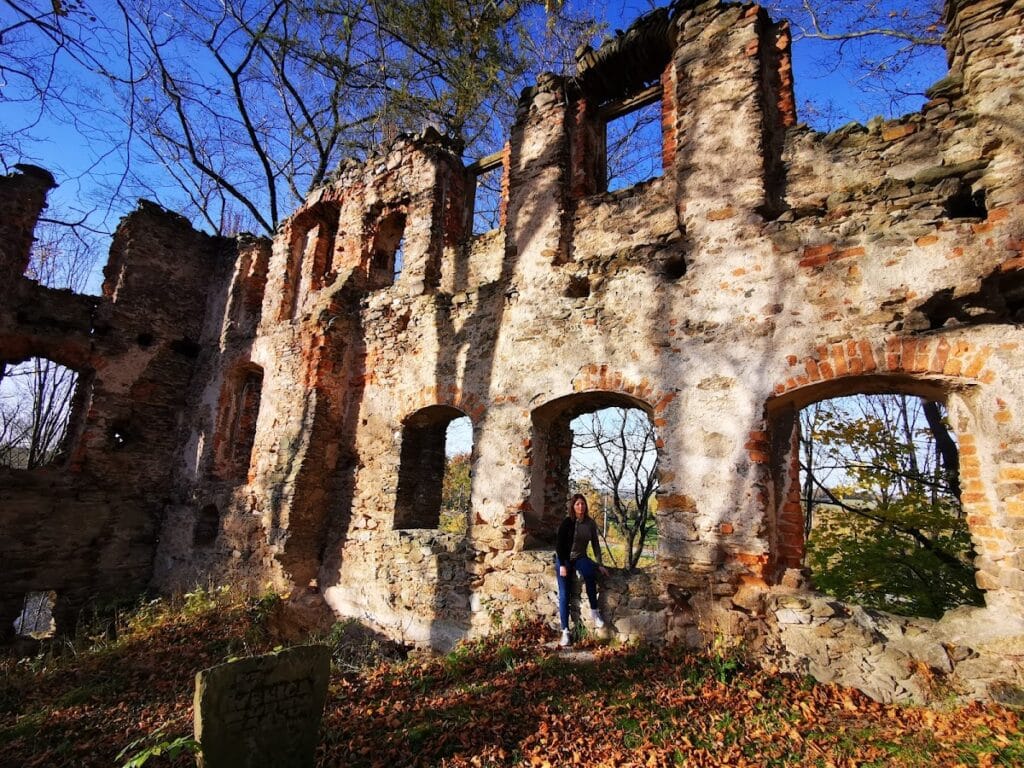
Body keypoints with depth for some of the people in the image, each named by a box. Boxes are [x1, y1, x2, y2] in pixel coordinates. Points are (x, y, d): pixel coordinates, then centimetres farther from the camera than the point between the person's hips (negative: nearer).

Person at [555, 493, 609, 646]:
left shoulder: (591, 523, -1)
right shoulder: (567, 522, -11)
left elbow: (595, 544, 5)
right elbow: (559, 544, -11)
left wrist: (600, 564, -2)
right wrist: (562, 565, -17)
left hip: (580, 557, 2)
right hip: (564, 559, -2)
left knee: (589, 573, -32)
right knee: (564, 595, -11)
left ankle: (594, 610, -18)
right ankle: (565, 631, -5)